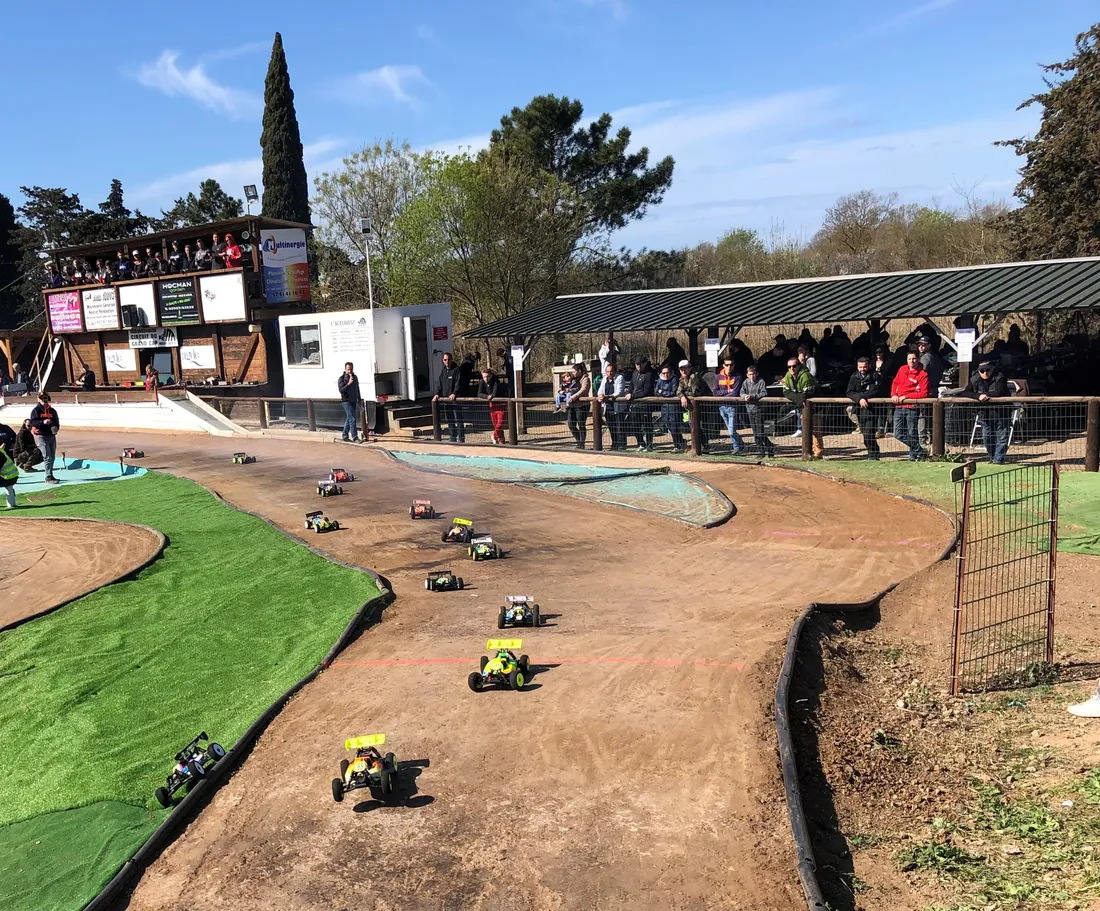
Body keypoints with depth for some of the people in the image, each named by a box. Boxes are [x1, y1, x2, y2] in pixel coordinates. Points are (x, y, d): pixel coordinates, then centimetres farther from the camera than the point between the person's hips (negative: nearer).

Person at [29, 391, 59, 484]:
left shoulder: (52, 410, 13)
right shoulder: (36, 410, -3)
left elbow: (56, 422, 17)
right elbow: (32, 422, -14)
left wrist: (56, 427, -6)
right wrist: (43, 422, -30)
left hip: (52, 436, 6)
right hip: (41, 436, -6)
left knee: (52, 457, 12)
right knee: (47, 457, -13)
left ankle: (50, 476, 23)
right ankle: (48, 477, -13)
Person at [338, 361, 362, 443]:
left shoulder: (355, 377, 10)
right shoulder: (342, 379, -8)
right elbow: (341, 390, -17)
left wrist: (359, 399, 22)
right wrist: (348, 384, -26)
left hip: (353, 401, 7)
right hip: (346, 401, -7)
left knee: (349, 419, 12)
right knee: (352, 418, -14)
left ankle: (345, 436, 21)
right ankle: (355, 437, -15)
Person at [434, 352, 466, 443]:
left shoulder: (457, 370, -3)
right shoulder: (443, 371, 17)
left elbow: (458, 384, -12)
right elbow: (439, 383, 15)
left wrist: (454, 394, -25)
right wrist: (437, 394, -1)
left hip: (455, 399, -6)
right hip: (445, 399, 7)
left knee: (458, 420, -6)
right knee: (449, 421, 9)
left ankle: (461, 439, -3)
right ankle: (453, 439, 16)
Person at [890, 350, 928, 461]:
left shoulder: (923, 374, -5)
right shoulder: (902, 370, 11)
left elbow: (924, 393, -10)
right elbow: (895, 383, 22)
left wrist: (906, 396, -14)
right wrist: (893, 394, 2)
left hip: (912, 407, -5)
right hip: (899, 407, 5)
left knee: (912, 434, 0)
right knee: (898, 435, 6)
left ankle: (914, 454, 22)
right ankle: (919, 450, 24)